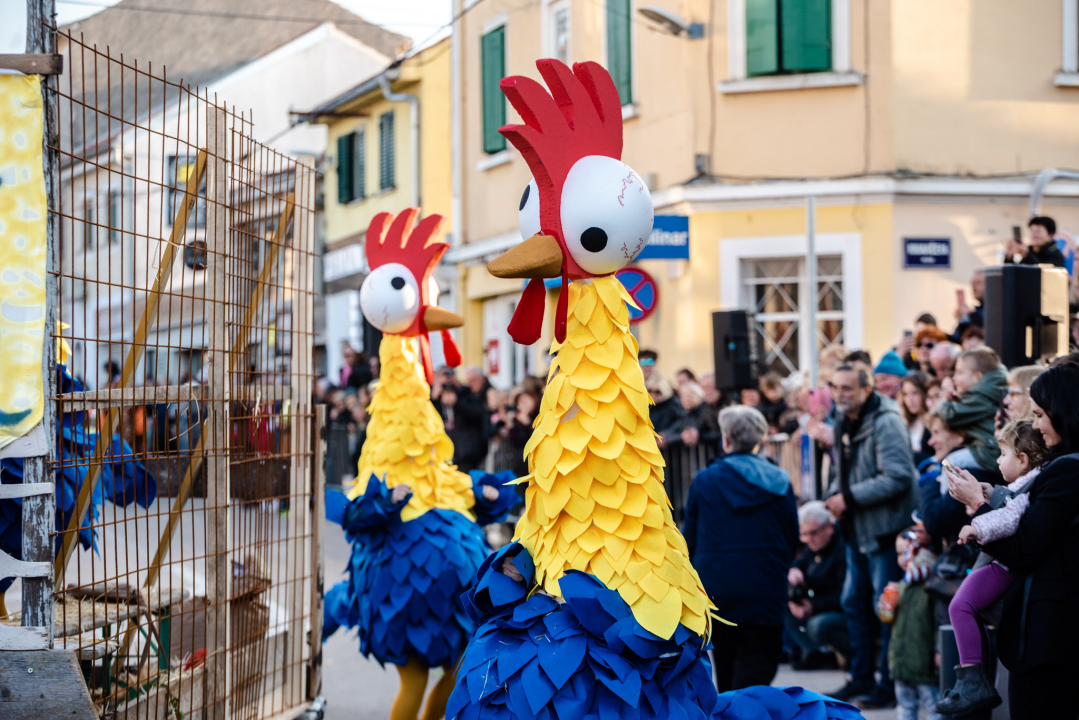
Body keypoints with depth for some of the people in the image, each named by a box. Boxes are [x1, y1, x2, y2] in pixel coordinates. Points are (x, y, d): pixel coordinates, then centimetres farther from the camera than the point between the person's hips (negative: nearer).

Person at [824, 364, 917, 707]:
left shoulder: (886, 423, -18)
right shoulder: (843, 421, 10)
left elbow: (898, 477, -26)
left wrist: (850, 497, -22)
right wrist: (834, 495, 1)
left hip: (885, 527, -9)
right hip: (856, 528, 9)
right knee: (854, 602, 16)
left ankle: (890, 684, 8)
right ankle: (861, 677, 27)